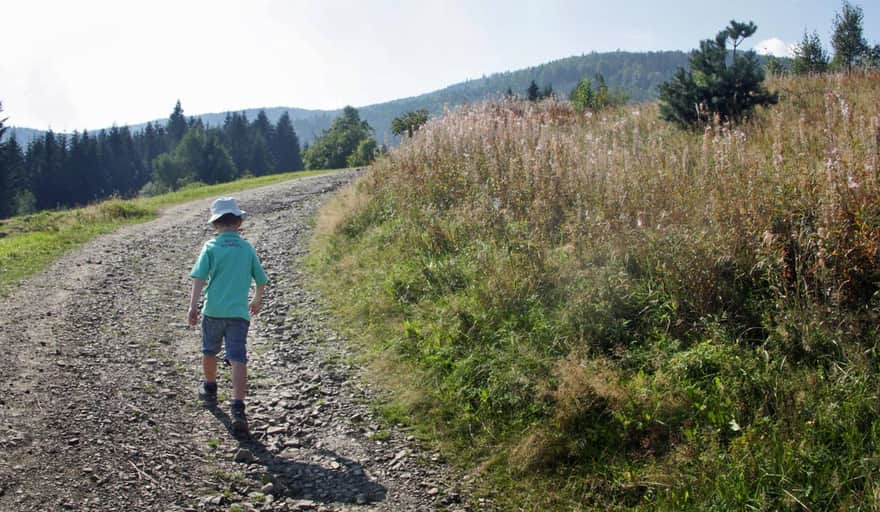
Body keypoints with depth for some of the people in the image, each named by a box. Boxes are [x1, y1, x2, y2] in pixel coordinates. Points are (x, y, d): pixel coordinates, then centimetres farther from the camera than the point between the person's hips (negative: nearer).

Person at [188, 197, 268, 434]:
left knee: (209, 351, 23)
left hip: (213, 310, 0)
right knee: (238, 359, -5)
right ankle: (238, 409, -18)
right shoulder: (247, 249, 7)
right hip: (239, 313, 0)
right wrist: (257, 301, 31)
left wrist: (193, 306, -11)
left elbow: (199, 277, -11)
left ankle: (210, 389, 45)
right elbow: (261, 280, 14)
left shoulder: (211, 247, 0)